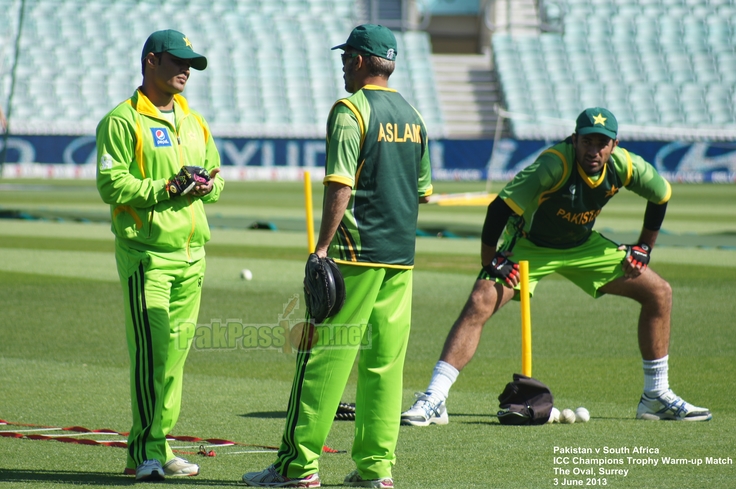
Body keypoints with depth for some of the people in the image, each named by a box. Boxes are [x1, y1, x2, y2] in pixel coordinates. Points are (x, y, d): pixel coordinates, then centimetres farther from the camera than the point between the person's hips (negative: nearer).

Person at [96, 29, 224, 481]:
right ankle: (145, 453, -8)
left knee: (177, 352, 7)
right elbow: (111, 185, -12)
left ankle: (157, 448, 13)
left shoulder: (195, 122, 19)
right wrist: (167, 189, -19)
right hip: (146, 251, -7)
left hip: (192, 251, 7)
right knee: (151, 351, -11)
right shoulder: (122, 121, -4)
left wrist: (207, 186, -2)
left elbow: (216, 176, 21)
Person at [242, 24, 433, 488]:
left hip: (356, 255, -7)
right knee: (385, 362, 7)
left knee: (325, 354, -5)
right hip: (401, 257, 7)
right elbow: (424, 191, 19)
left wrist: (323, 247, -17)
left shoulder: (351, 110, -8)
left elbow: (340, 185, -16)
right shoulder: (412, 115, 15)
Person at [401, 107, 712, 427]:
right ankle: (433, 401, -25)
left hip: (583, 246, 5)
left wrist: (643, 249, 4)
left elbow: (661, 195, 2)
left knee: (659, 293, 2)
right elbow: (499, 209, -35)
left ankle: (657, 398, 15)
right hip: (528, 247, -5)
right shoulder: (554, 165, -35)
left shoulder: (625, 166, -19)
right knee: (480, 302, -26)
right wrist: (490, 262, -27)